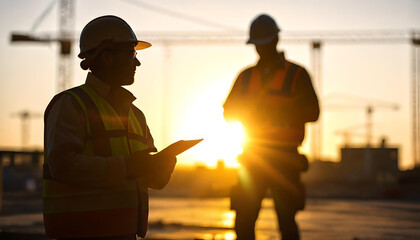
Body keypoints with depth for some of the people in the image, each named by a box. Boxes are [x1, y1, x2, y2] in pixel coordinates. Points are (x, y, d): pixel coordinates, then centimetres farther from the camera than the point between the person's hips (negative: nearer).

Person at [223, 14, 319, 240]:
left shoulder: (297, 74, 2)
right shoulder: (245, 76, 13)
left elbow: (312, 111, -7)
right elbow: (228, 112, 11)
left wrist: (277, 113, -20)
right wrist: (249, 108, -11)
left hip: (283, 157, -3)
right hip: (252, 157, 4)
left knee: (286, 221, -6)